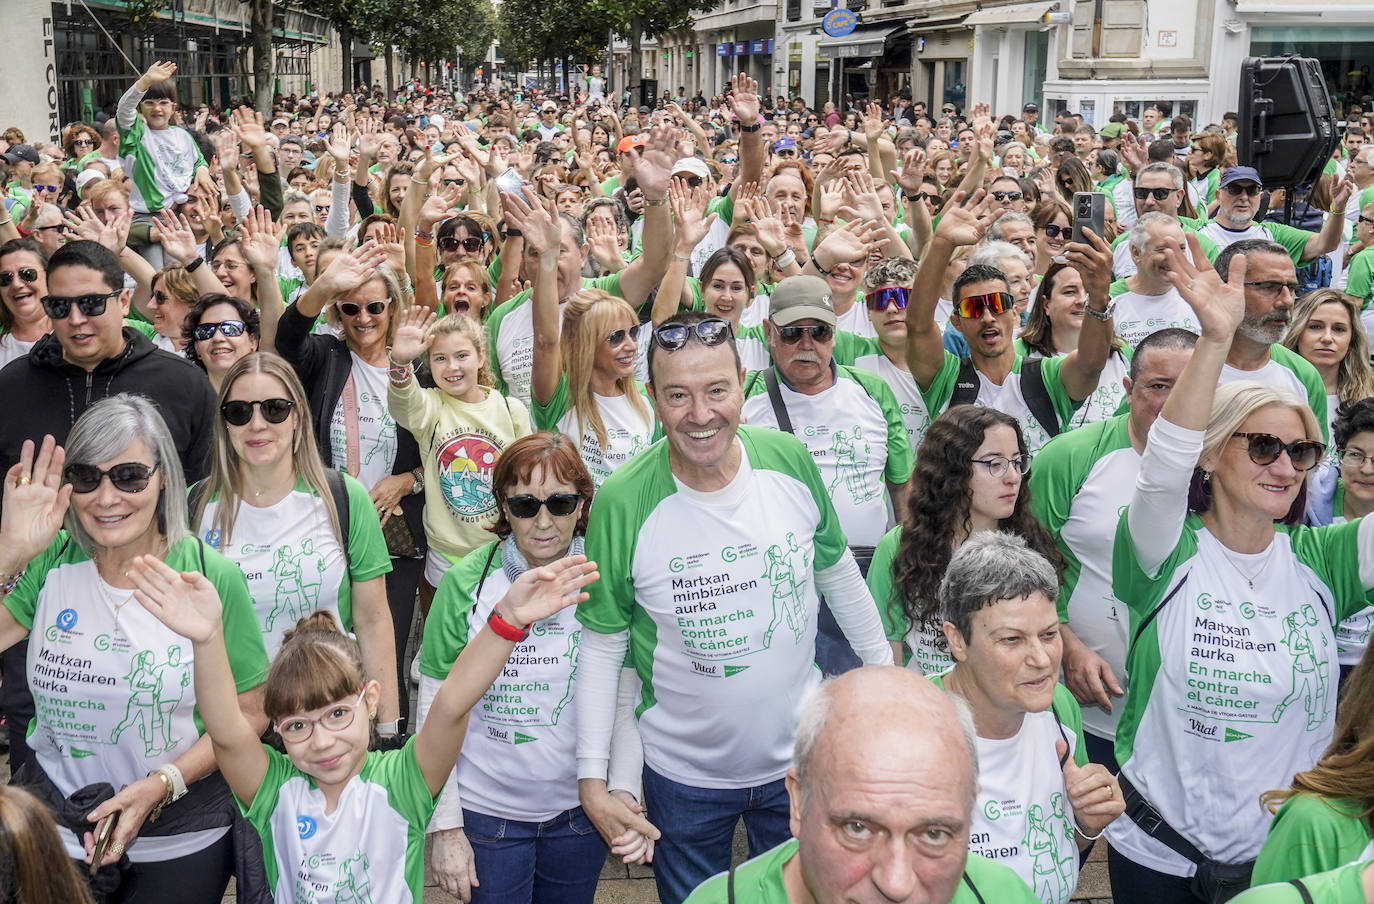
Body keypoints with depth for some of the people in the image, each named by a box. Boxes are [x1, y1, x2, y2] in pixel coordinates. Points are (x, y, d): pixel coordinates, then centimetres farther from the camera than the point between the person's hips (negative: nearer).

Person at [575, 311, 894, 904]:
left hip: (801, 759, 2)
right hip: (685, 775, -2)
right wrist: (592, 776, -12)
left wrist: (883, 665, 11)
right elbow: (602, 647, -10)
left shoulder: (790, 461, -13)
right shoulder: (623, 503, -20)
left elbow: (837, 571, 5)